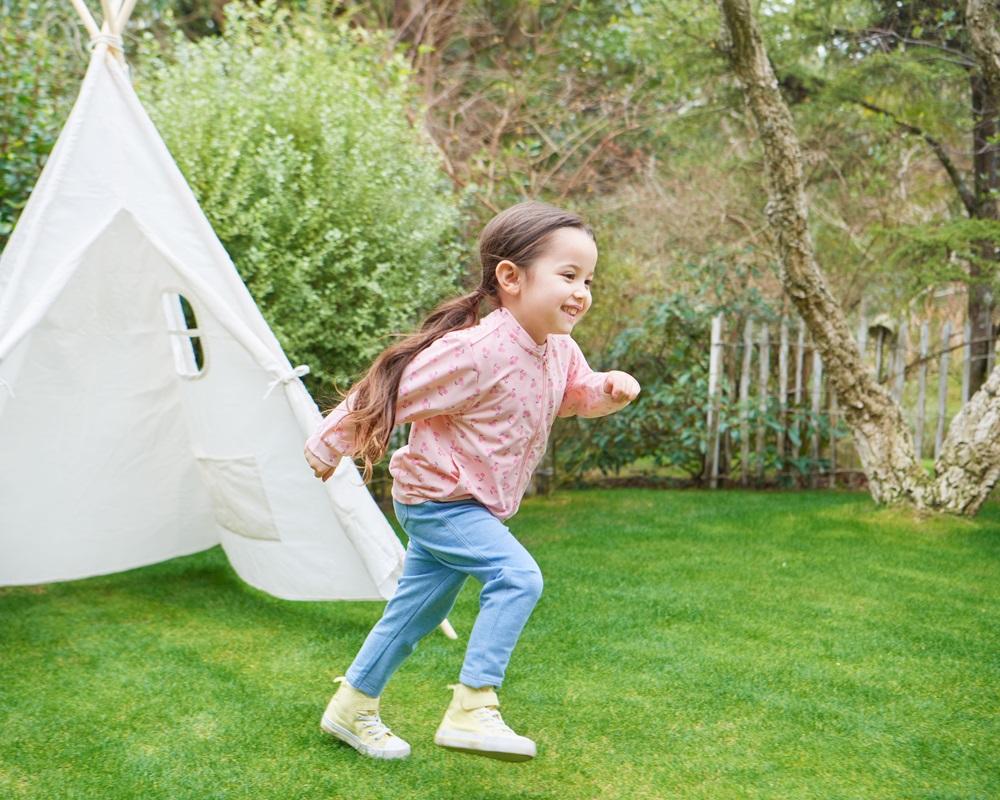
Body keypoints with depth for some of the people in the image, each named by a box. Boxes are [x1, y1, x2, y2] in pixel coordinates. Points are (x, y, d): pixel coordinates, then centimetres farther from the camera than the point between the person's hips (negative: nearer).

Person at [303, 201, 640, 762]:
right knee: (517, 576, -22)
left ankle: (352, 708, 34)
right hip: (438, 498, -9)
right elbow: (393, 395, -21)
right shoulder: (478, 352, -29)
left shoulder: (560, 352, -3)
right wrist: (329, 447, -11)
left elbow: (579, 395, 18)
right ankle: (472, 710, -14)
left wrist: (612, 389, -7)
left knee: (416, 610, 17)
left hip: (474, 504, 9)